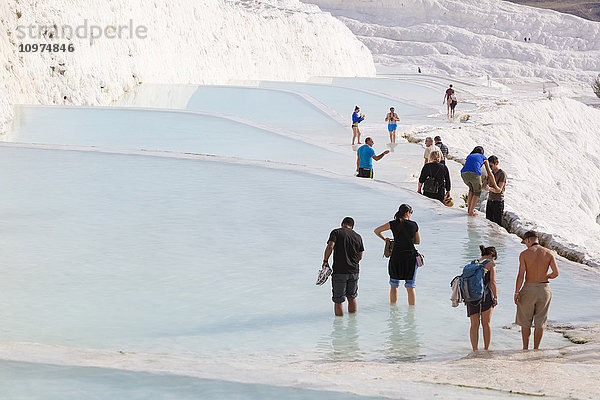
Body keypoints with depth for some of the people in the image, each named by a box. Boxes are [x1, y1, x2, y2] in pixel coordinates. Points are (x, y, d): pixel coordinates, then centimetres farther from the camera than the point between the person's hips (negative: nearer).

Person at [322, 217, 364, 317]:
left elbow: (330, 247, -17)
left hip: (339, 272, -4)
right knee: (352, 298, 21)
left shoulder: (336, 232, -2)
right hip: (354, 271, 4)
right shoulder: (358, 237, 11)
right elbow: (360, 257, 14)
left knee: (338, 301, 2)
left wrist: (325, 261, -7)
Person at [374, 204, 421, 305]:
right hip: (410, 257, 0)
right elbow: (418, 241, 12)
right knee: (410, 287, 6)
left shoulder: (393, 224, -1)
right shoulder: (414, 225, -1)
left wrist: (384, 239, 22)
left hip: (396, 257, 0)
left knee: (394, 286, 16)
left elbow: (376, 231, 9)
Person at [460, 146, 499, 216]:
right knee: (477, 192, 21)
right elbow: (490, 174, 22)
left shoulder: (468, 157, 36)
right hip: (474, 174, -4)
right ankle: (471, 212, 14)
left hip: (464, 174, 4)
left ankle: (469, 209, 31)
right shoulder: (484, 158, 27)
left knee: (472, 188, 33)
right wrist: (495, 186, 30)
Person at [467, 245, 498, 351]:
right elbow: (492, 282, -10)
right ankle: (486, 349, 11)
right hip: (485, 295, -4)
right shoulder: (490, 264, -1)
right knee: (486, 323, 9)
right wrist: (495, 297, -6)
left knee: (474, 324, 8)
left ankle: (475, 350, 4)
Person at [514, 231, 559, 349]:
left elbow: (521, 275, -13)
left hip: (529, 289, -2)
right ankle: (536, 349, 15)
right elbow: (556, 273, -9)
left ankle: (525, 348, 15)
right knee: (540, 322, 12)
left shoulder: (524, 254, -10)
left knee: (525, 321, 13)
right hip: (544, 290, 2)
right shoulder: (549, 253, -3)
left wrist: (516, 292, -7)